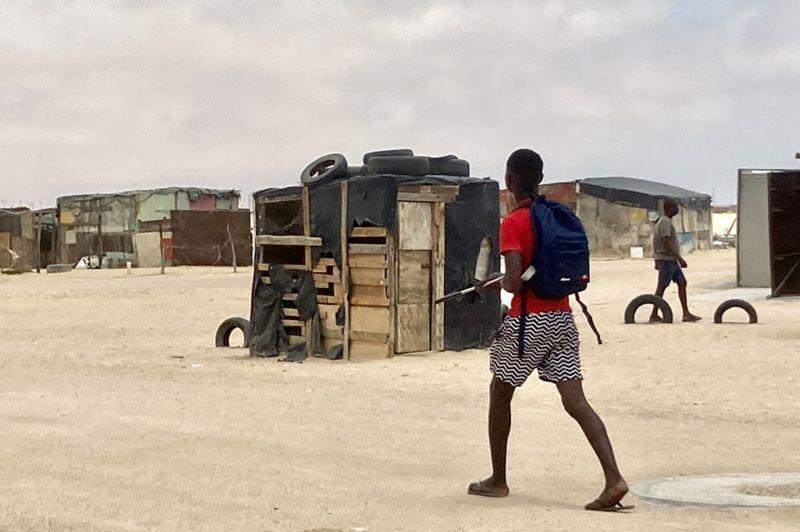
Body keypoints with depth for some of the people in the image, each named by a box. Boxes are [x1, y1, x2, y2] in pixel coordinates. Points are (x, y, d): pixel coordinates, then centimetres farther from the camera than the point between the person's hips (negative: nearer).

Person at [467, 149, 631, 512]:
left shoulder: (512, 224, -11)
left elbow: (514, 283, -21)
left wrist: (499, 281, 1)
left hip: (528, 319, -6)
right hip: (562, 318, 6)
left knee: (500, 394, 14)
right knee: (575, 401, -1)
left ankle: (498, 480, 23)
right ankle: (614, 479, -16)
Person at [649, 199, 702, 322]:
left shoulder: (660, 221, 16)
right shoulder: (665, 222, -15)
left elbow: (655, 241, 21)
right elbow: (666, 242, -24)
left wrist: (657, 261, 25)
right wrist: (679, 257, -26)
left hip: (672, 261, 10)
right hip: (666, 259, -10)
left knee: (682, 283, 5)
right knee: (662, 287, -4)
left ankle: (686, 314, 2)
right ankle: (654, 315, 2)